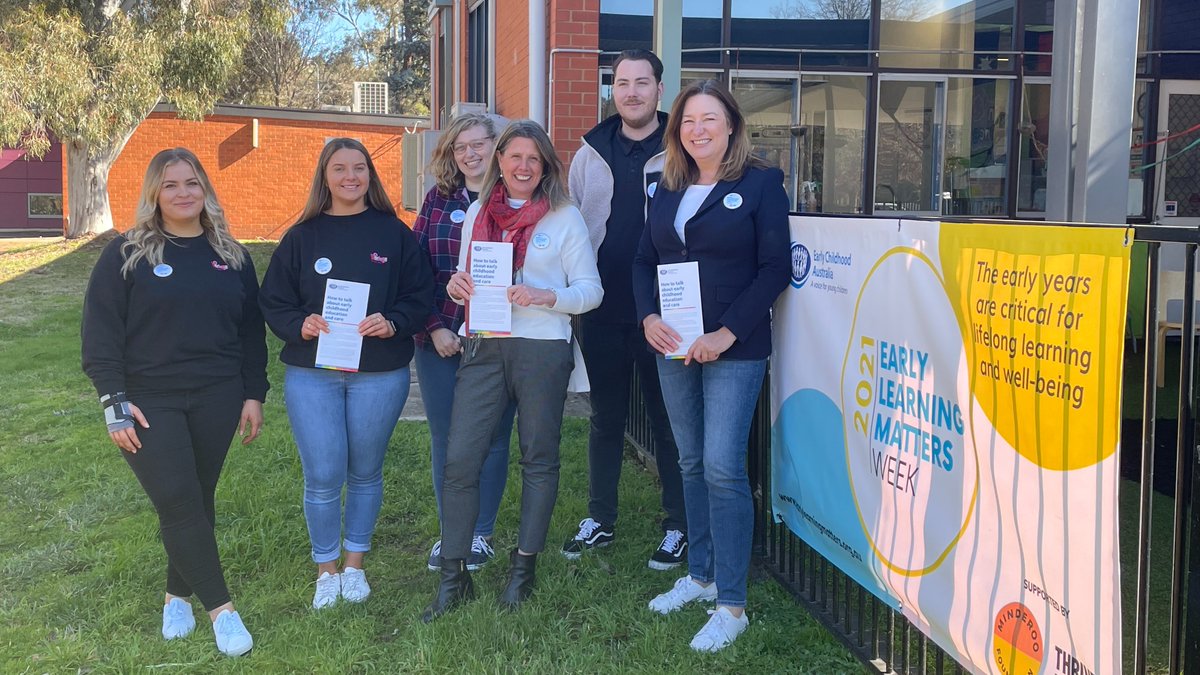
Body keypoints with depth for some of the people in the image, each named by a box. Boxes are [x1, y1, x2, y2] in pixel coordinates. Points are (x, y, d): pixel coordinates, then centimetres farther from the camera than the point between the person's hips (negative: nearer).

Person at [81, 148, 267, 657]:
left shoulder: (231, 255, 9)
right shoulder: (126, 254, -1)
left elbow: (251, 331, 12)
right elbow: (100, 333, -4)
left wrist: (253, 394, 6)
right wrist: (114, 402, -11)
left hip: (216, 400, 3)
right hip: (148, 402, -3)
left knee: (198, 501, 9)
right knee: (178, 502, -11)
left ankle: (178, 595, 26)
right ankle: (220, 607, -5)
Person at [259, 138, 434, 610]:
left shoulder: (394, 233, 3)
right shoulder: (302, 236, 4)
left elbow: (421, 295, 1)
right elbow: (273, 302, 4)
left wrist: (392, 323, -16)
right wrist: (300, 324, -15)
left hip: (380, 374, 0)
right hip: (311, 375, 0)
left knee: (365, 473, 12)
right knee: (322, 478, -2)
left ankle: (354, 565, 29)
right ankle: (326, 570, 18)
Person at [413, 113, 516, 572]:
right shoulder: (438, 199, 6)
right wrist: (435, 327, -7)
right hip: (439, 341, 3)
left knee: (491, 437, 7)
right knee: (445, 438, 9)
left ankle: (481, 533, 23)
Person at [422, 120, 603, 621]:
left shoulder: (565, 217, 1)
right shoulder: (477, 214, 13)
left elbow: (591, 289, -2)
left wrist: (545, 297, -19)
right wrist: (456, 286, -3)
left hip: (542, 350, -3)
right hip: (483, 349, 3)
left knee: (538, 458, 8)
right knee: (459, 459, -2)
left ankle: (524, 565, 25)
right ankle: (453, 576, 10)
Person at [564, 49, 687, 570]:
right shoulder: (590, 154, 9)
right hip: (602, 312, 4)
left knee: (669, 421, 6)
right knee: (605, 419, 14)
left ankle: (678, 527, 18)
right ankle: (599, 520, 27)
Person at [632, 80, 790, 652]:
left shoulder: (760, 183, -5)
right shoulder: (668, 189, 12)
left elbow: (775, 268, -10)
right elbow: (644, 260, 13)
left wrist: (726, 334, -16)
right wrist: (648, 317, -6)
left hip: (733, 349, -6)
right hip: (672, 347, 6)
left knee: (722, 468, -8)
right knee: (691, 465, 13)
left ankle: (731, 606, 0)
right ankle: (700, 575, 27)